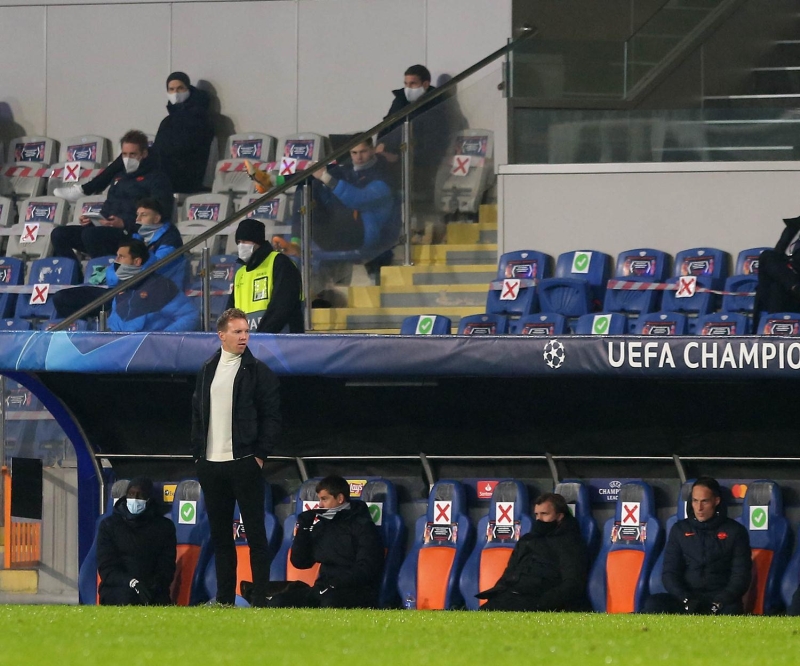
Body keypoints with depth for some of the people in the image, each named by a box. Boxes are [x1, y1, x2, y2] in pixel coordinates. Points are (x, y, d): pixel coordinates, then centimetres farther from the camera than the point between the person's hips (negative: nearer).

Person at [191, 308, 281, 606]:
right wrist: (198, 453, 9)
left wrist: (260, 454, -10)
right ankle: (224, 599, 15)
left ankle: (260, 600, -3)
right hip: (210, 464, 5)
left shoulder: (259, 371, -1)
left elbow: (272, 416, -4)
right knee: (220, 535, 9)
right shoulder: (207, 371, 13)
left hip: (245, 462, -5)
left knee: (255, 533, -4)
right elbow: (198, 414, 18)